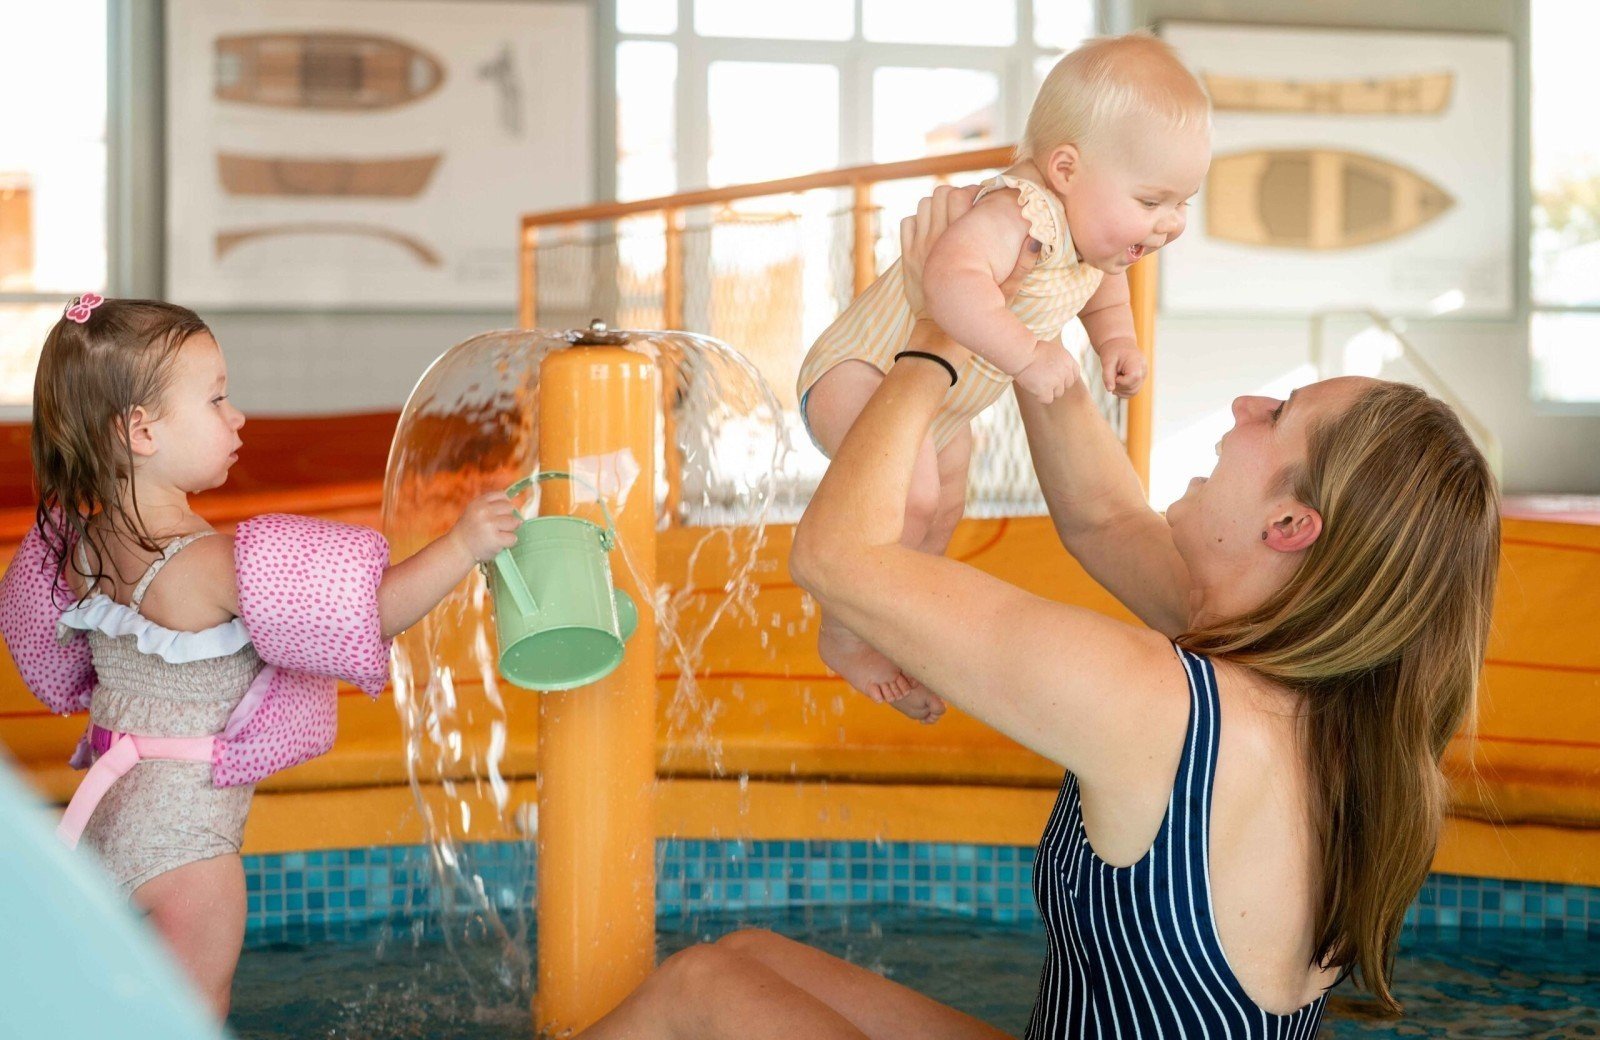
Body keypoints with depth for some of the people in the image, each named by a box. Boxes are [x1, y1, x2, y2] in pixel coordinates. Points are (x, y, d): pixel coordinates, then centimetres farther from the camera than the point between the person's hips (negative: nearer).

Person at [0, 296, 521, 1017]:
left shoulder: (78, 541, -3)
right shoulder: (215, 566, -28)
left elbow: (60, 666, 15)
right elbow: (372, 611, -29)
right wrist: (462, 545, -24)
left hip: (112, 809, 8)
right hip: (184, 830, -8)